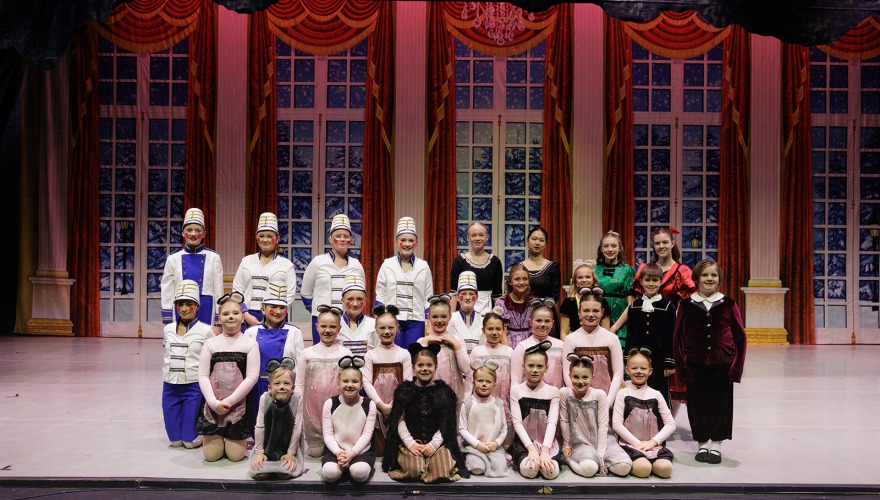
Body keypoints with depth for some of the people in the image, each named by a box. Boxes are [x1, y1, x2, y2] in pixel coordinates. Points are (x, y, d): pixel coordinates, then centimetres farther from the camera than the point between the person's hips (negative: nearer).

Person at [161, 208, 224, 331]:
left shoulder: (213, 258, 3)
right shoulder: (173, 259, 7)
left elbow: (218, 292, 2)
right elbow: (167, 293, 8)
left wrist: (218, 324, -1)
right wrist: (168, 324, 4)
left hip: (206, 316, -1)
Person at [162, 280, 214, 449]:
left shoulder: (205, 330, -7)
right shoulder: (168, 329, 5)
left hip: (194, 386, -4)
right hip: (170, 386, 4)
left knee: (191, 440, 1)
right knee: (175, 440, 9)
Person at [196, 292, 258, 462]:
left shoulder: (250, 343, -2)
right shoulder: (211, 343, 4)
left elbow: (252, 377, -8)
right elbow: (203, 376, -1)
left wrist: (229, 401, -13)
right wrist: (214, 402, -13)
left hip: (238, 405, -1)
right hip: (213, 405, 2)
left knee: (235, 455, 0)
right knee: (211, 455, 3)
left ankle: (234, 440, 33)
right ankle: (217, 439, 35)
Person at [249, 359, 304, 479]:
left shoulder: (297, 400, -15)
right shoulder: (265, 398, -12)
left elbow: (297, 428, -14)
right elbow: (260, 426, -10)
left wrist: (291, 453, -15)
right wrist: (259, 451, -12)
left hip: (288, 444, -1)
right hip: (267, 443, 1)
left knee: (285, 473, -23)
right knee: (260, 474, -21)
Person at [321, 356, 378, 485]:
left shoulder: (369, 405, 0)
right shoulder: (330, 404, 2)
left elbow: (367, 434, -4)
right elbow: (327, 434, -2)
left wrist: (352, 453, -19)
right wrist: (338, 453, -20)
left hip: (361, 450, -1)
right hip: (335, 450, 1)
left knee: (359, 472, -34)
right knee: (330, 472, -31)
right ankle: (345, 465, 3)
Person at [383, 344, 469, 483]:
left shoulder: (444, 392, 5)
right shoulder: (404, 390, 5)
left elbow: (446, 423, 2)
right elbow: (399, 421, 1)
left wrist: (433, 444, -10)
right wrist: (410, 443, -11)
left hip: (437, 442, 1)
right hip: (410, 442, -1)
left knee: (443, 473, -23)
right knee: (414, 470, -28)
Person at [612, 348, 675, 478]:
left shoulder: (656, 395, 10)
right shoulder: (623, 394, 4)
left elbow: (670, 424, 5)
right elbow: (616, 424, -4)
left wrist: (653, 442, -8)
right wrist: (637, 443, -10)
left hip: (654, 445, 3)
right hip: (630, 445, -3)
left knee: (665, 468, -26)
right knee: (643, 469, -31)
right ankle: (631, 464, -2)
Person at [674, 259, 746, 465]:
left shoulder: (728, 304, 0)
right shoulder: (687, 305, -1)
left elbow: (740, 336, 4)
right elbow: (678, 337, 2)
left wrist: (737, 366, -2)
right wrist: (682, 365, -4)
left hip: (722, 364, 0)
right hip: (695, 364, 0)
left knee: (720, 403, 7)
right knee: (697, 404, 7)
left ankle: (716, 444, 24)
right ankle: (702, 443, 24)